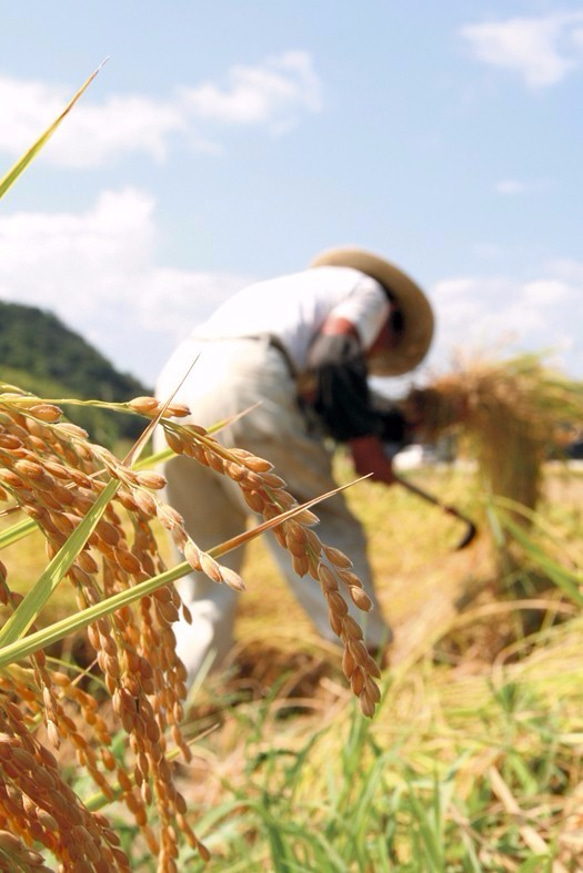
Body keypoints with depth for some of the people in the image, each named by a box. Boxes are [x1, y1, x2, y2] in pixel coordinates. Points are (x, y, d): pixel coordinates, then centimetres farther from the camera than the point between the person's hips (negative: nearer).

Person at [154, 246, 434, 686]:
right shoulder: (368, 290, 19)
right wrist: (366, 443, 4)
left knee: (204, 578, 13)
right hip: (248, 385, -7)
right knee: (330, 538, 3)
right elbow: (333, 356, -2)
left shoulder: (292, 290, 41)